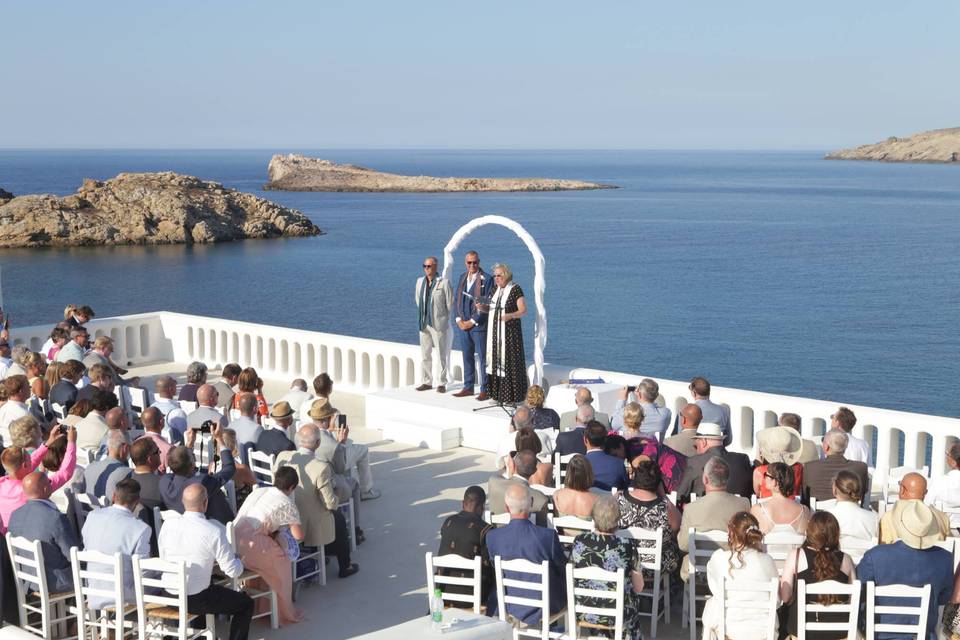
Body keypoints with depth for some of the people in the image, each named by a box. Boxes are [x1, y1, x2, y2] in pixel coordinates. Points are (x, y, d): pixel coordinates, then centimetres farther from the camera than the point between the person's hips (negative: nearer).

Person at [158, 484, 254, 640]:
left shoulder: (167, 525, -6)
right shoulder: (214, 532, -19)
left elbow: (163, 558, 8)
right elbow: (233, 572, -15)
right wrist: (238, 560, 10)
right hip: (196, 600, -5)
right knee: (246, 604, 14)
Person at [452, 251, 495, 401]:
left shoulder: (487, 279, -8)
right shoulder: (462, 277, 12)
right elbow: (456, 299, 14)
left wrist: (473, 321, -14)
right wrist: (458, 320, 0)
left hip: (479, 326, -6)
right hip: (463, 325, 6)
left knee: (483, 359, -1)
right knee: (467, 358, 12)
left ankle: (485, 390, 4)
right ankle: (468, 387, 19)